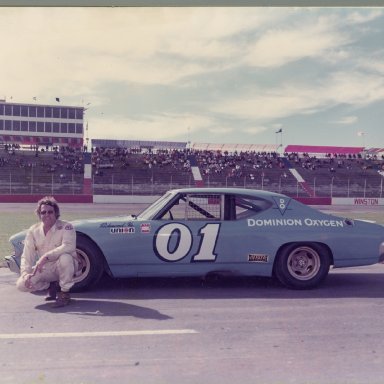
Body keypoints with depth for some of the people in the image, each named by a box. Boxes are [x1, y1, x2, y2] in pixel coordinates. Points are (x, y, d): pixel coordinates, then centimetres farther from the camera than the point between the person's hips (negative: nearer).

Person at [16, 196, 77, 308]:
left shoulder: (66, 227, -16)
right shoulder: (33, 231, -2)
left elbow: (69, 246, -33)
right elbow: (27, 256, -2)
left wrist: (46, 257, -39)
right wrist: (25, 273, -19)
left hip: (62, 267, -4)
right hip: (45, 269, 4)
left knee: (65, 257, -37)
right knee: (21, 284, -17)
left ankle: (65, 293, -15)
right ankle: (52, 286, 10)